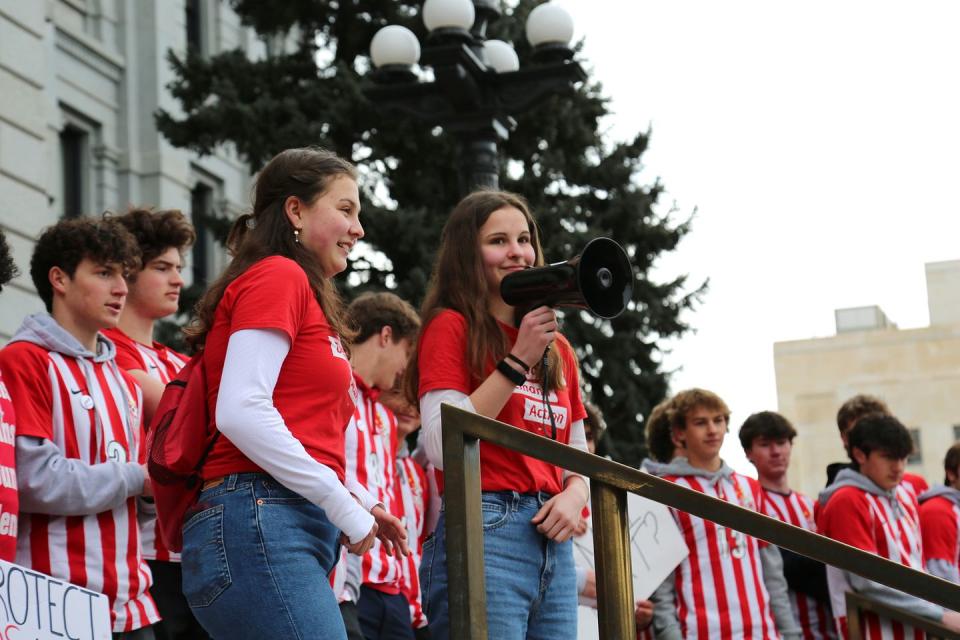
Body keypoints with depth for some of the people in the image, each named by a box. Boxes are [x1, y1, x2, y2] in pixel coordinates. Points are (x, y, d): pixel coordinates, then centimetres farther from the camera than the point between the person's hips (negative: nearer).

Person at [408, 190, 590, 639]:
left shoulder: (557, 347, 19)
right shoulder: (451, 326, 1)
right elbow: (443, 448, -12)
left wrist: (573, 496, 0)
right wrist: (518, 361, -11)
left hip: (553, 543, 6)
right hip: (483, 534, -6)